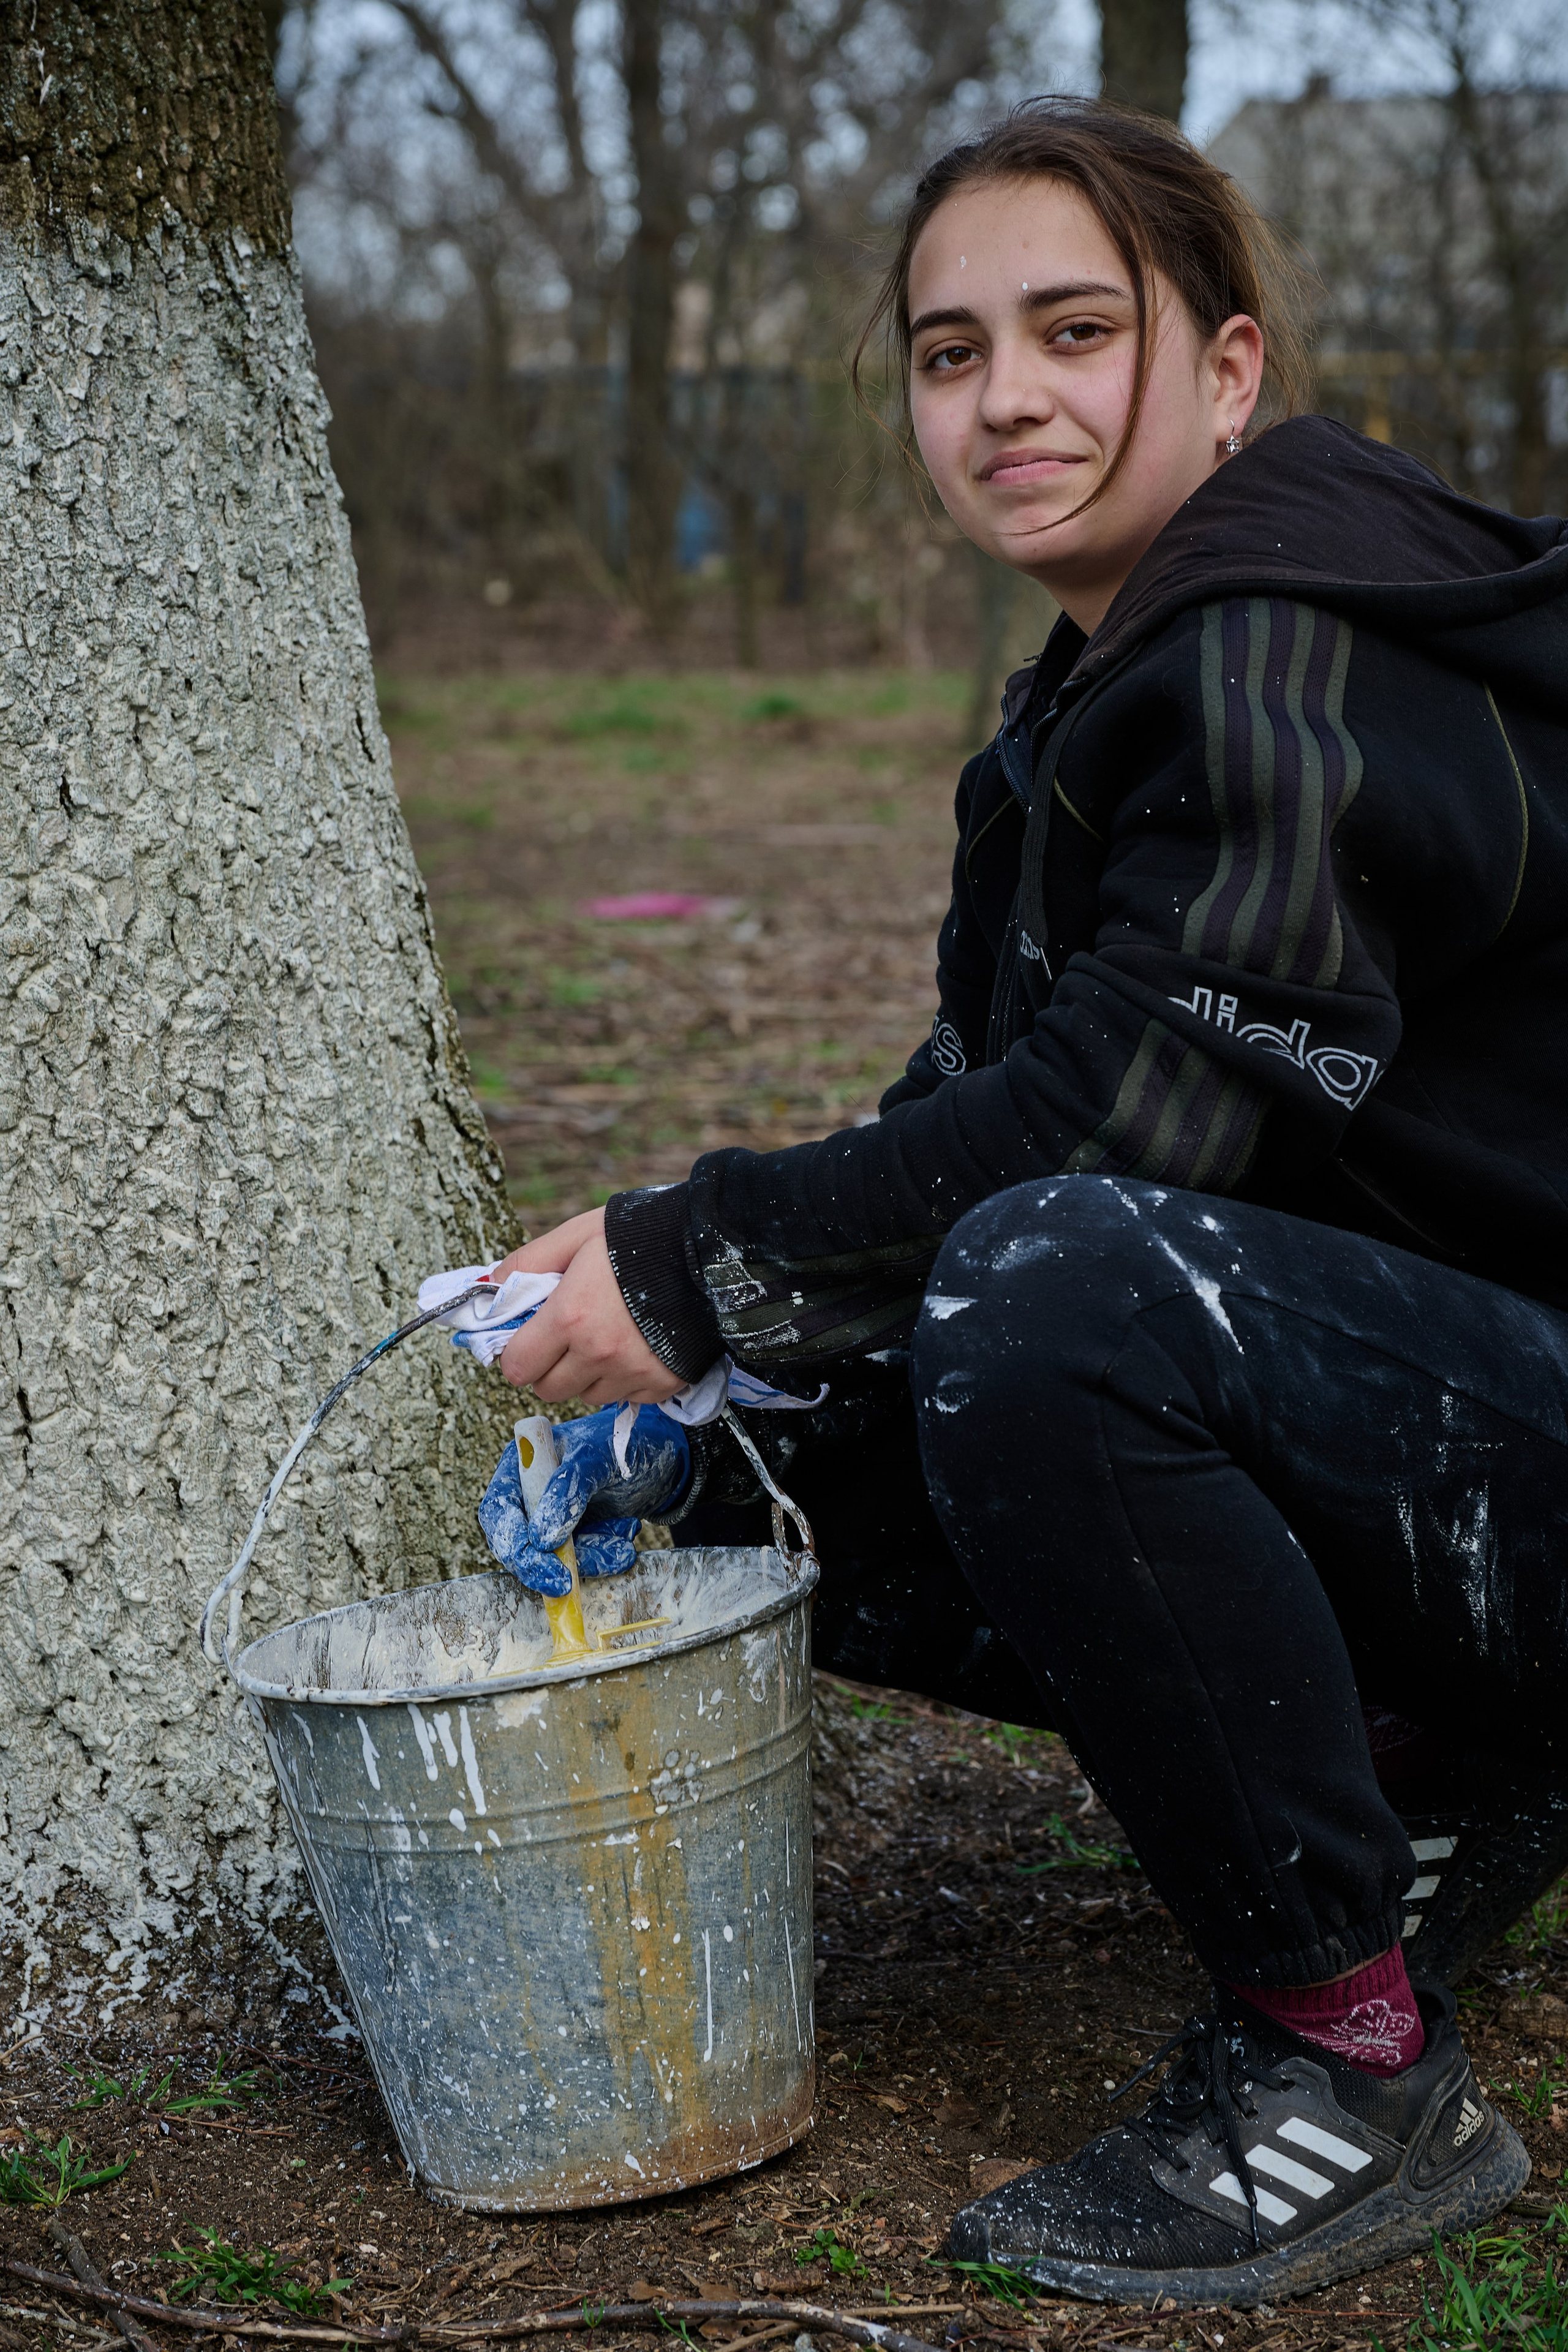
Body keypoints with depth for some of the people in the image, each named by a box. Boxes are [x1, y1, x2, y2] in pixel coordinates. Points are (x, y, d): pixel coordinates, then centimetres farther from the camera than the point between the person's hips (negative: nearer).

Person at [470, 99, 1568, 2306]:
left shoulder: (1286, 657, -18)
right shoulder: (1096, 709, 13)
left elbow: (1120, 1116, -26)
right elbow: (968, 1116, 10)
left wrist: (698, 1267, -19)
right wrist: (692, 1413, -2)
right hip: (1375, 1412, 10)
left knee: (1050, 1292, -35)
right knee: (792, 1476, 3)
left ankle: (1351, 2065, -19)